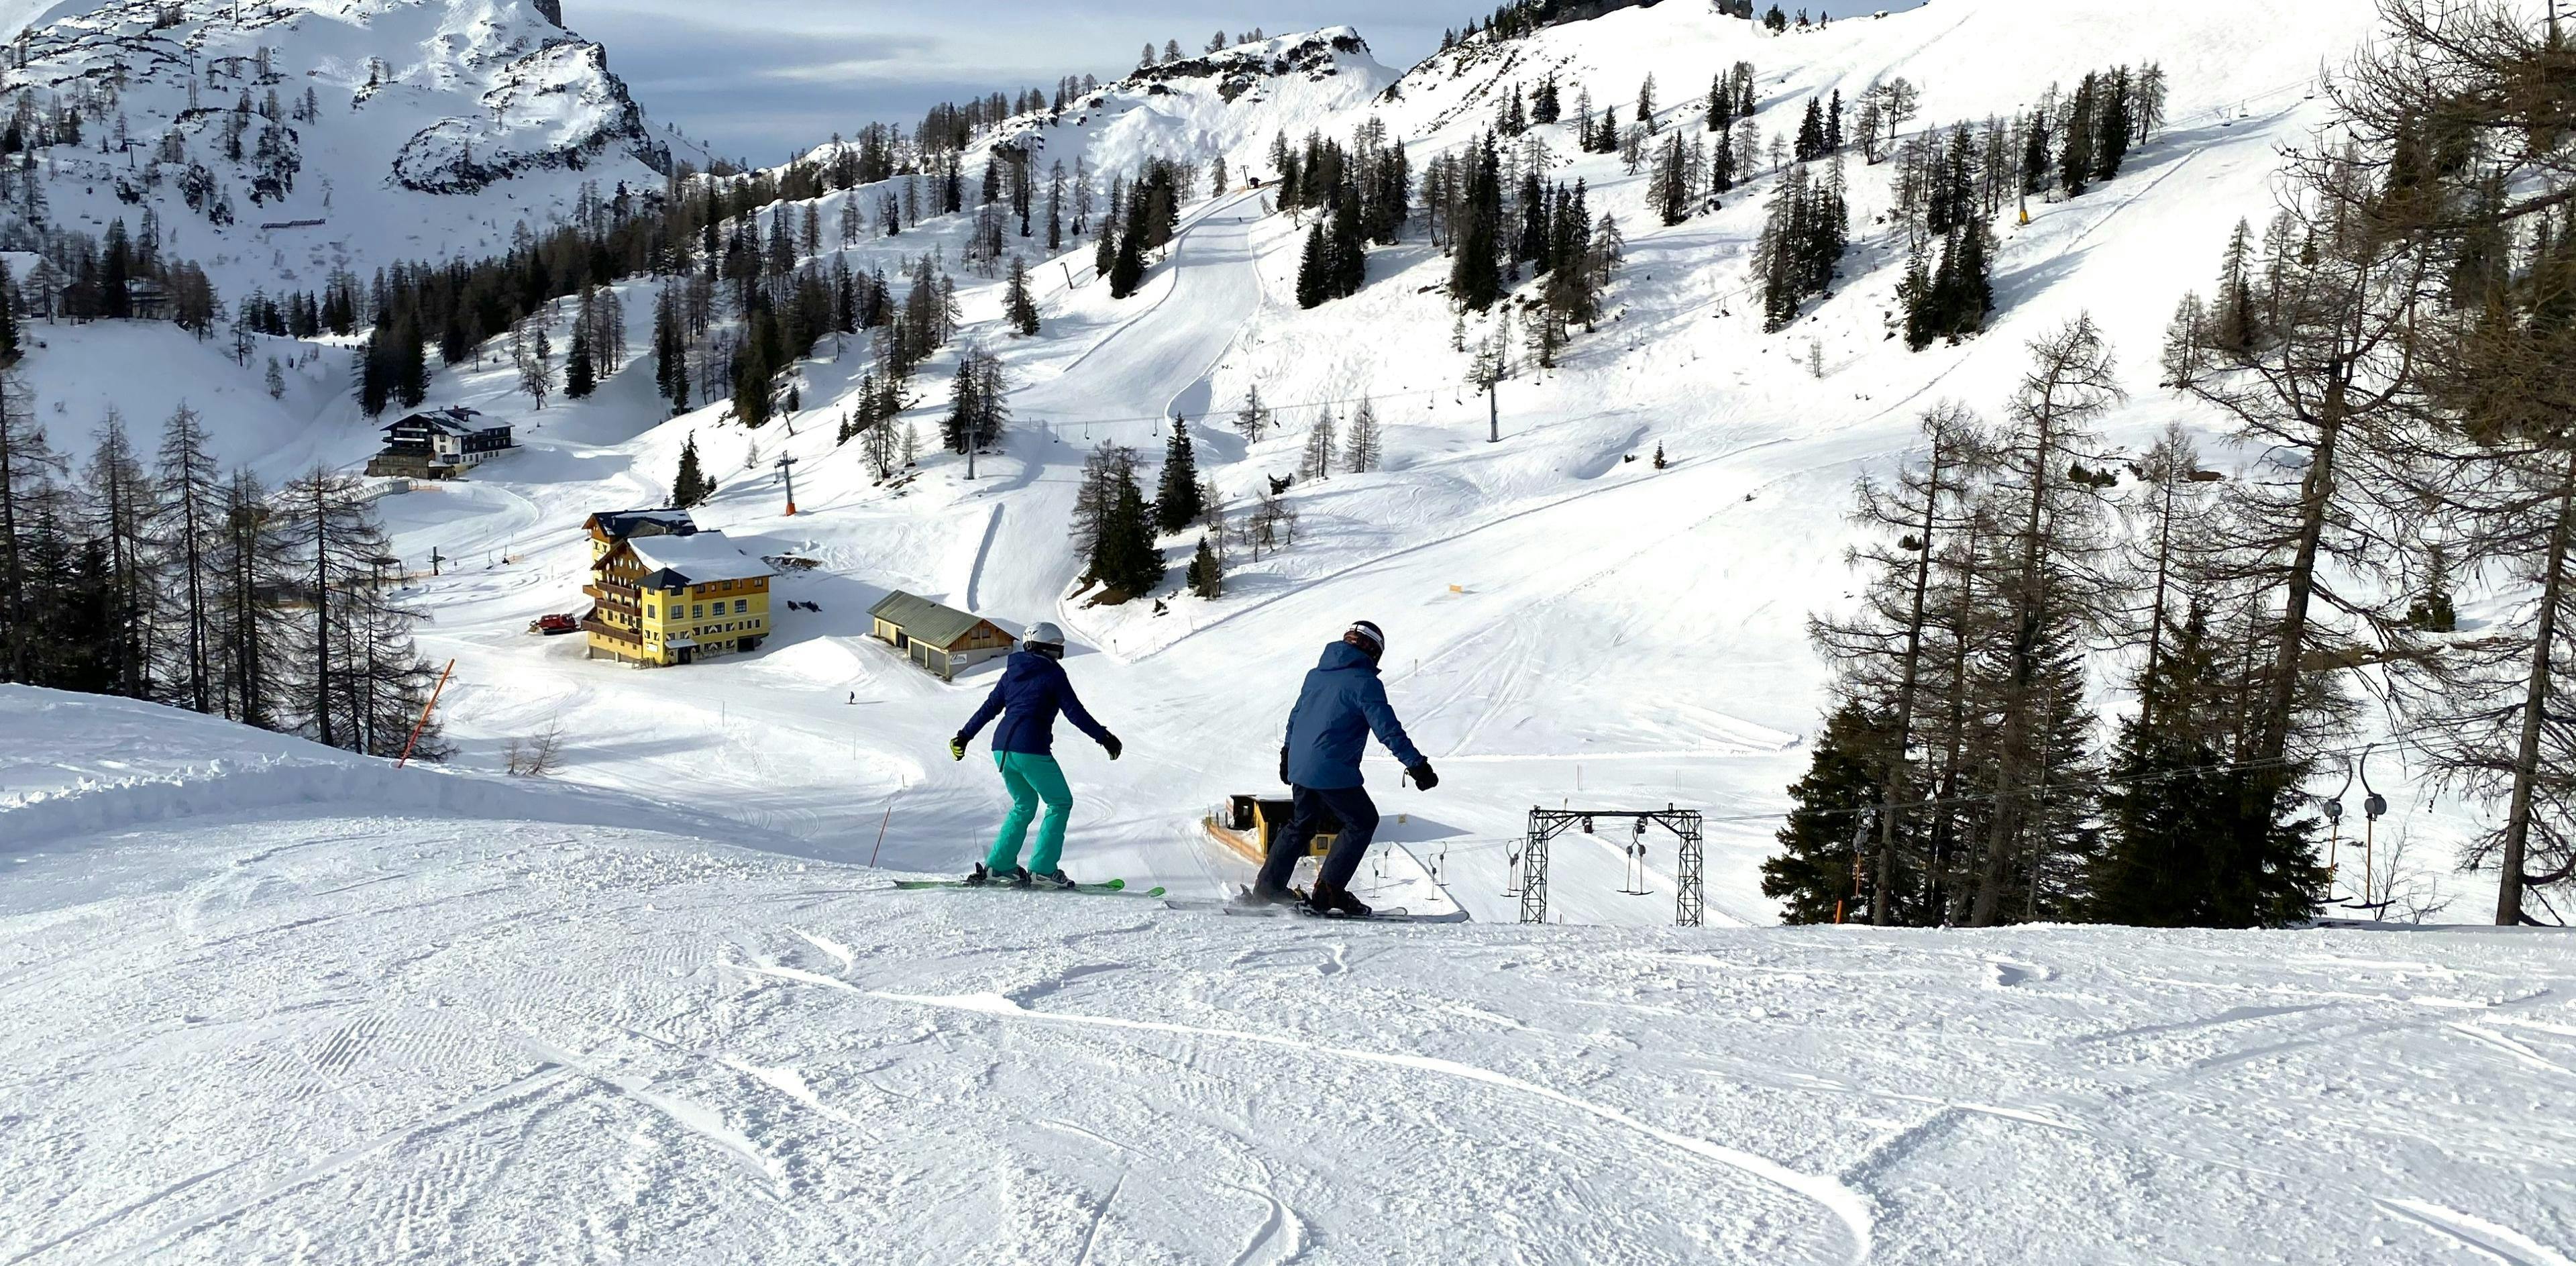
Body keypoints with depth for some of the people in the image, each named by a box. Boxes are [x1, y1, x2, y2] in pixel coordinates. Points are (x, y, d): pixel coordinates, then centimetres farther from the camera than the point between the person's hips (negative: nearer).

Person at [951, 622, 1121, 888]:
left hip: (1001, 749, 7)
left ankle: (998, 866, 15)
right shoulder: (1053, 673, -3)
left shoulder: (1012, 672, 16)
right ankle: (1043, 868, -2)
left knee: (1024, 804, 23)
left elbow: (989, 708, 19)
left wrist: (964, 736, 27)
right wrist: (1104, 737, -1)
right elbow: (1075, 712, -6)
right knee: (1060, 803, 7)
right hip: (1031, 751, -7)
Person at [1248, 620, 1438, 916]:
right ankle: (1328, 891, 2)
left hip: (1299, 767, 8)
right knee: (1363, 822, 8)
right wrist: (1417, 765, -13)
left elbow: (1295, 715, 24)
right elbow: (1388, 729, -16)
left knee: (1302, 823, 23)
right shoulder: (1365, 683, -11)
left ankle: (1267, 887, 22)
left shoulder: (1317, 674, 13)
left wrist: (1288, 753, 38)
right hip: (1333, 772, -8)